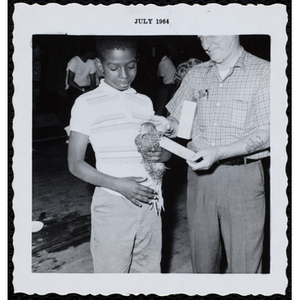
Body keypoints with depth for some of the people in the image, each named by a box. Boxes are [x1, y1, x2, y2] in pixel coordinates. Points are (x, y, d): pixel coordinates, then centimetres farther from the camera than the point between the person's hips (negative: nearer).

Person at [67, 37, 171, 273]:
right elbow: (75, 164, -5)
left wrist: (160, 154, -9)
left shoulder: (145, 102, 10)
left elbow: (163, 150, 16)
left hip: (149, 202, 4)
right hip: (113, 204, -4)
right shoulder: (87, 103, -3)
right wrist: (118, 184, -18)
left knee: (149, 271, 10)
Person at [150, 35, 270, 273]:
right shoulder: (196, 75, 10)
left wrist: (218, 152, -22)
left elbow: (265, 135, -11)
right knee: (202, 259, 14)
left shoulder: (263, 72, -5)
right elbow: (180, 123, 12)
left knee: (244, 264, 3)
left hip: (242, 176, -4)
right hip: (200, 174, 4)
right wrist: (168, 126, -11)